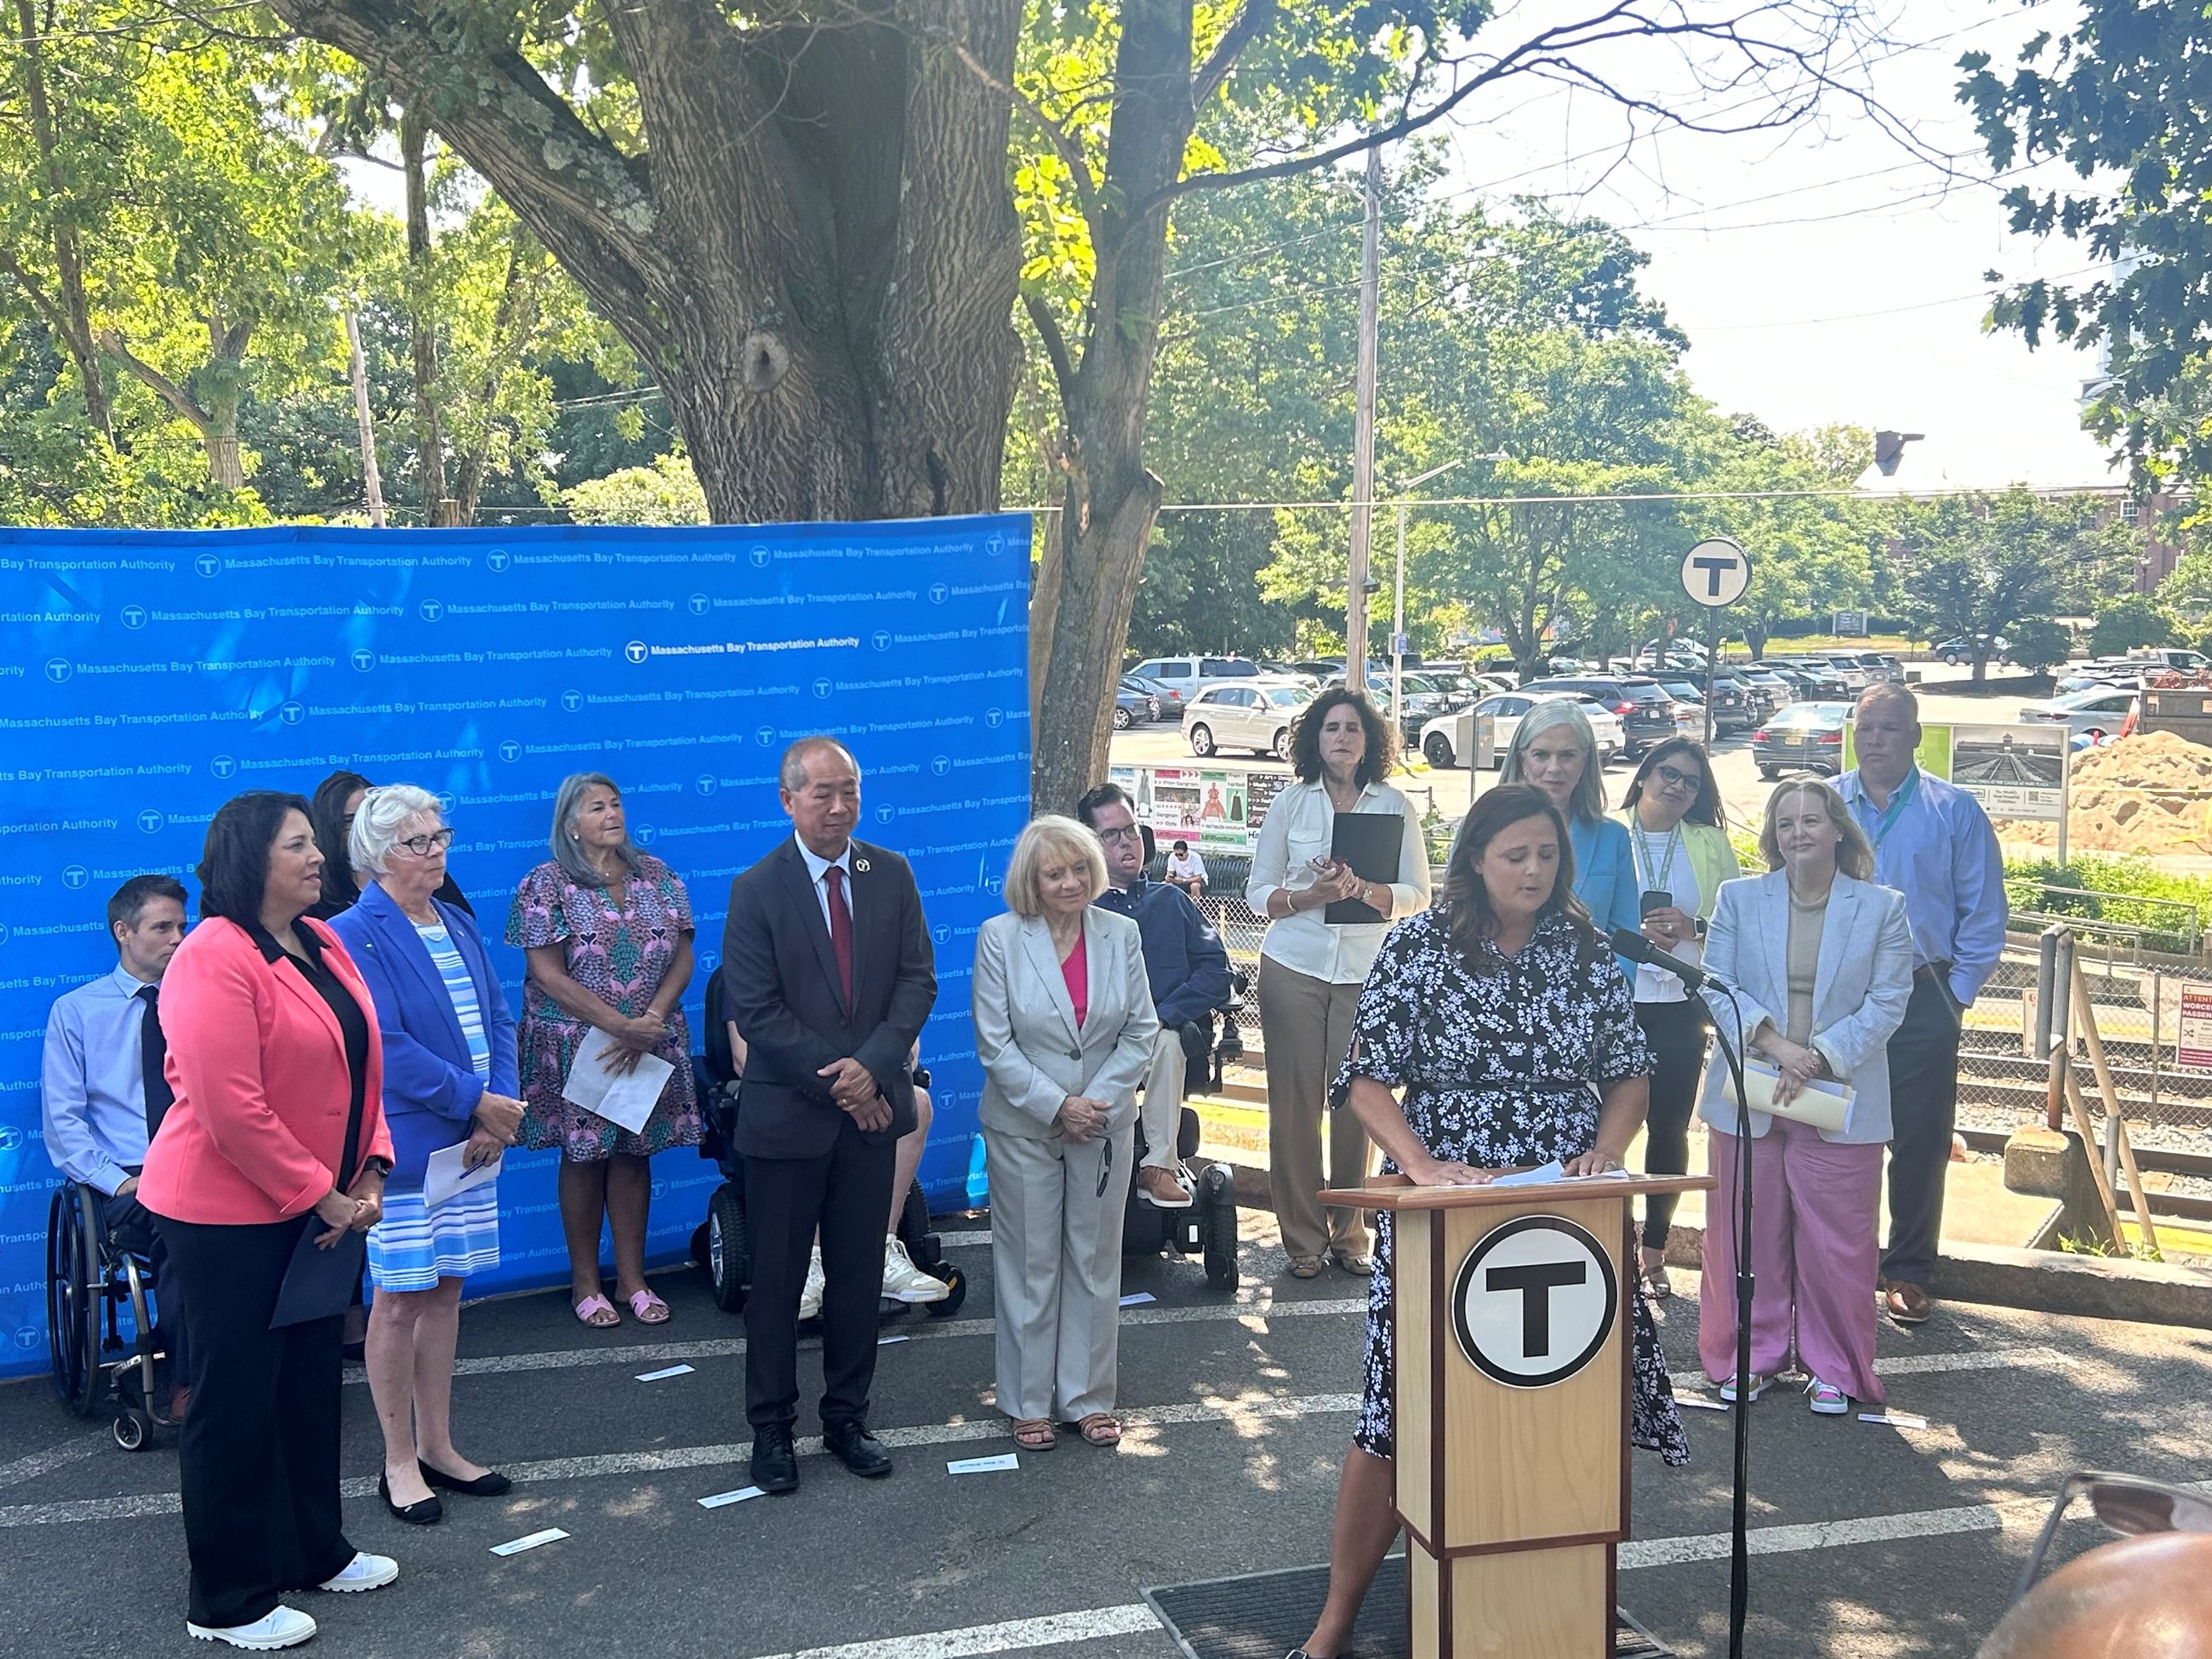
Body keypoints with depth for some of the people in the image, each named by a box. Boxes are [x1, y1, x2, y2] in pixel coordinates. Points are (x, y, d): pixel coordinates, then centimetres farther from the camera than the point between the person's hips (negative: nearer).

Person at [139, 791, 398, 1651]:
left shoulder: (322, 944, 8)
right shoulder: (214, 959, -19)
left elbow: (358, 1066, 13)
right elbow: (231, 1108, -23)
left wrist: (367, 1173, 2)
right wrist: (320, 1195, -17)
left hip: (316, 1206, 8)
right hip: (228, 1213, -8)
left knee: (311, 1379, 18)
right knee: (236, 1399, 3)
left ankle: (315, 1550, 34)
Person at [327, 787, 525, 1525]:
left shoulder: (458, 925, 12)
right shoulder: (354, 935, -10)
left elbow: (497, 1020, 9)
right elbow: (384, 1046, -18)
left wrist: (498, 1111, -6)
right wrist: (475, 1101, -18)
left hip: (468, 1142, 7)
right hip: (403, 1146, -7)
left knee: (445, 1289, 13)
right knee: (399, 1298, 2)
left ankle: (438, 1448, 24)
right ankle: (399, 1463, 14)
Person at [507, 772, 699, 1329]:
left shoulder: (657, 876, 6)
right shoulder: (546, 884, -5)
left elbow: (682, 957, 3)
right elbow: (549, 975, -11)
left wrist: (650, 1022, -12)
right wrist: (620, 1025, -18)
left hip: (650, 1044, 3)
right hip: (576, 1044, -3)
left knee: (634, 1152, 8)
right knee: (584, 1155, 4)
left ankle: (631, 1278, 18)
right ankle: (585, 1283, 16)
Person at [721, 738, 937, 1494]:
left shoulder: (892, 876, 2)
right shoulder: (756, 890, -8)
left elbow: (917, 979, -1)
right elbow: (757, 1010, -11)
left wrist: (873, 1067, -15)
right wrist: (835, 1083, -14)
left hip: (871, 1107, 3)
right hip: (788, 1116, -3)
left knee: (858, 1276, 12)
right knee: (776, 1280, 6)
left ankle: (847, 1418, 26)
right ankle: (771, 1428, 20)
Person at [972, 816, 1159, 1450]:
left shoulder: (1121, 934, -1)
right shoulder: (999, 937, -9)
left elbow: (1141, 1031, 0)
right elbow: (994, 1042, -10)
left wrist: (1099, 1101, -11)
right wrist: (1056, 1106, -15)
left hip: (1105, 1127, 3)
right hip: (1023, 1128, -2)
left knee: (1096, 1263, 11)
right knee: (1029, 1266, 6)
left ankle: (1089, 1397, 23)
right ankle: (1029, 1403, 19)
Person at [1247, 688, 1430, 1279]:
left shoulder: (1395, 805, 6)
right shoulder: (1291, 802, 7)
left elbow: (1417, 894, 3)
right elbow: (1258, 892, 7)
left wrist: (1364, 890, -17)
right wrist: (1309, 897, -13)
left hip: (1369, 969, 0)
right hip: (1295, 967, 0)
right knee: (1296, 1102, -1)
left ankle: (1349, 1235, 12)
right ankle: (1302, 1237, 9)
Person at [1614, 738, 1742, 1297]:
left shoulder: (1711, 843, 9)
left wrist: (1695, 927, -11)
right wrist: (1634, 936, -15)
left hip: (1679, 1005, 2)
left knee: (1670, 1129, 7)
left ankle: (1654, 1250, 19)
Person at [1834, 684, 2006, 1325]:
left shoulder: (1955, 811, 1)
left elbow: (1983, 916, 3)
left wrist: (1956, 995, -2)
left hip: (1922, 1001, -1)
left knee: (1921, 1143, 4)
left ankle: (1908, 1272, 16)